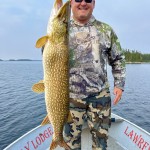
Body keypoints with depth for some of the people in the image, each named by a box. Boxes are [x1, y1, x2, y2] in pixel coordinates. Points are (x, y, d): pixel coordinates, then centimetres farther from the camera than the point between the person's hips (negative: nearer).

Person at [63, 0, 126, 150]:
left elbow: (118, 59, 12)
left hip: (100, 95, 1)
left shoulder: (106, 30, 7)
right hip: (71, 95, 0)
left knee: (101, 137, 12)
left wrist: (119, 84, 3)